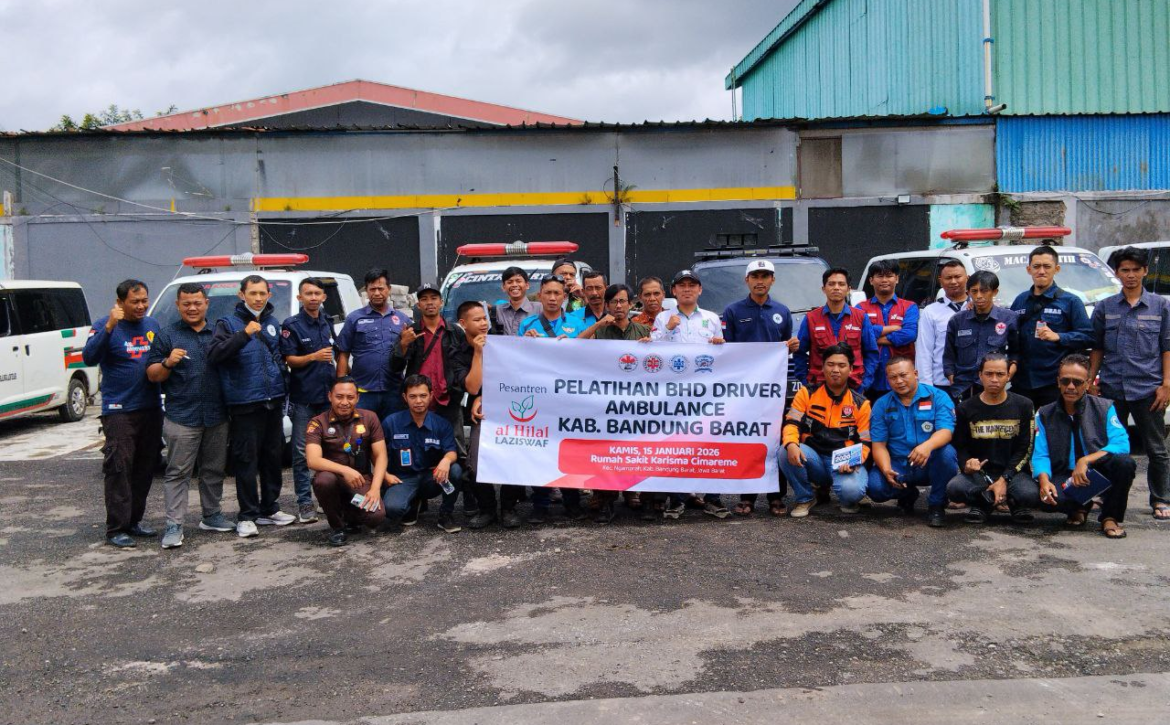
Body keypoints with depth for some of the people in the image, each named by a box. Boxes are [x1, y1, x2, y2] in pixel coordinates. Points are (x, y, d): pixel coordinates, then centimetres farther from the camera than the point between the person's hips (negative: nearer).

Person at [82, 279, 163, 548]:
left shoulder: (152, 325, 11)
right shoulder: (105, 326, -6)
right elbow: (89, 357, -22)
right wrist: (109, 327, -32)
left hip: (151, 408, 6)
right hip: (120, 411, -6)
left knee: (145, 468, 11)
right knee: (119, 468, -9)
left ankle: (134, 520, 22)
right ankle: (116, 528, -4)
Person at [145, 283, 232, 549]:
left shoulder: (219, 333, 13)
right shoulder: (167, 335, 4)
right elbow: (152, 375, 1)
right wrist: (168, 362, -18)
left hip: (217, 416, 4)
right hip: (182, 417, -4)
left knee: (214, 470, 13)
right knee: (178, 472, -3)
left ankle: (212, 516, 25)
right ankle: (174, 525, -3)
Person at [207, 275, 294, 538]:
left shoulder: (272, 323, 14)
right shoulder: (229, 324, -1)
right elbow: (214, 353, -17)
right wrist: (245, 334, -28)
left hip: (273, 401, 5)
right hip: (245, 404, -5)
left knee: (273, 457, 12)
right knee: (247, 460, -3)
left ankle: (270, 508, 23)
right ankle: (247, 515, 3)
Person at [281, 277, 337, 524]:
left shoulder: (328, 323, 13)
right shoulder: (291, 325, -3)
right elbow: (289, 360, -7)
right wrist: (314, 357, -21)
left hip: (328, 395, 5)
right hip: (303, 397, -5)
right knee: (302, 452, -2)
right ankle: (304, 503, 4)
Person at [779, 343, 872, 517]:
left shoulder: (861, 403, 3)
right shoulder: (807, 394, 4)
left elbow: (865, 442, 2)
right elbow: (791, 423, -4)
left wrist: (853, 461, -20)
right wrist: (791, 444, -28)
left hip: (845, 462, -1)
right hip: (813, 459, 2)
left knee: (852, 490, -35)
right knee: (785, 452, -31)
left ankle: (848, 500, 9)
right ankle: (804, 498, -3)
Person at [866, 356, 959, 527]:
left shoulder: (938, 397, -2)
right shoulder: (881, 405, 5)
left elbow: (945, 431, -17)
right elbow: (879, 445, -1)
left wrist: (928, 445, -41)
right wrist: (886, 470, -22)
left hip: (931, 465, -2)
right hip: (897, 466, 2)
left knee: (947, 453, -34)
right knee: (875, 486, -27)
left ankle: (936, 504, -8)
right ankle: (907, 494, 11)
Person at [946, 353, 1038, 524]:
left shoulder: (1023, 406, 4)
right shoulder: (966, 408, 5)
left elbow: (1025, 449, -1)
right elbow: (960, 447, 3)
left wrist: (1004, 480, -13)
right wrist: (967, 465, -21)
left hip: (1012, 471, 0)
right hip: (979, 473, 0)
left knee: (1031, 495, -33)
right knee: (954, 489, -31)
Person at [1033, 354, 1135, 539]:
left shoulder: (1105, 408, -1)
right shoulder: (1045, 415, 2)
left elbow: (1121, 443, -14)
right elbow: (1040, 455, -5)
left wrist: (1086, 460, -28)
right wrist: (1044, 480, -26)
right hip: (1066, 479, 0)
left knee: (1124, 462, -32)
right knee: (1047, 498, -33)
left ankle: (1110, 517, -7)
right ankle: (1079, 508, 7)